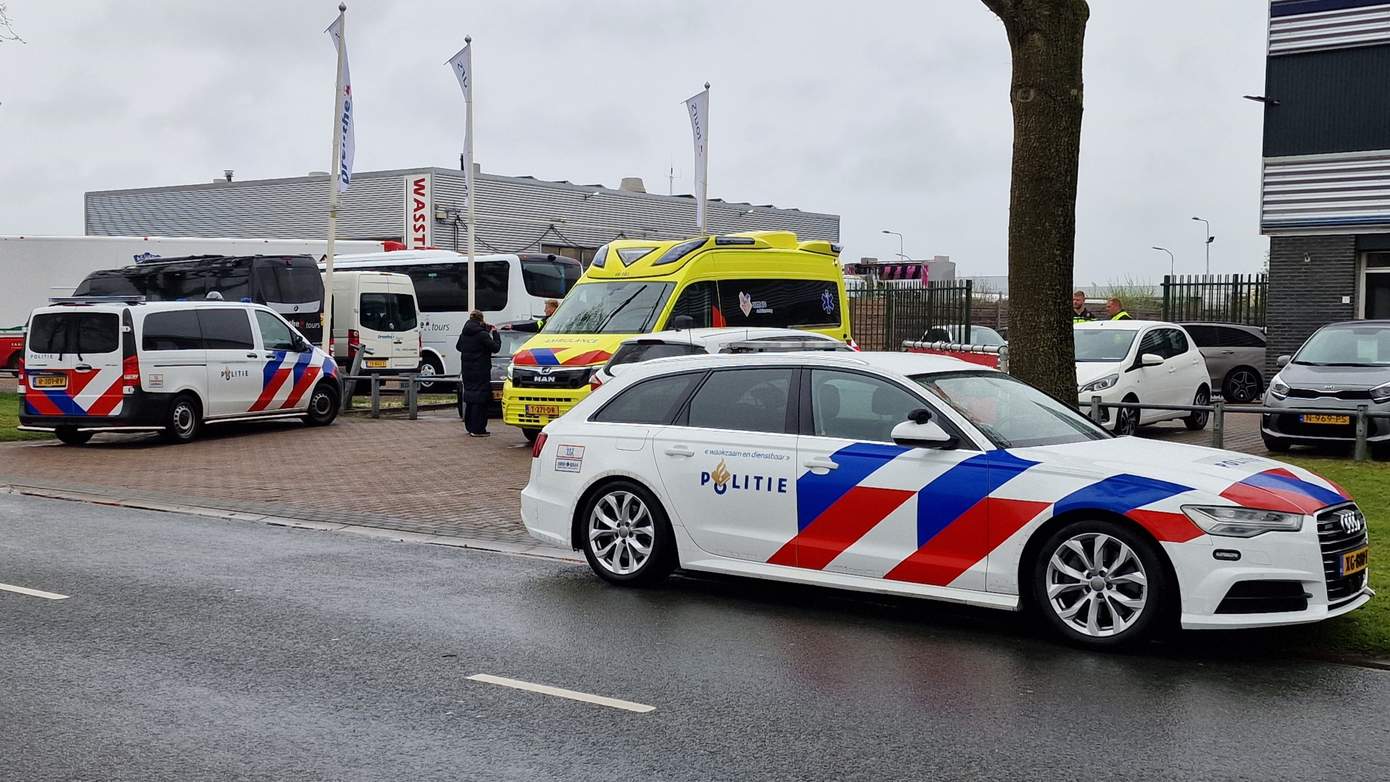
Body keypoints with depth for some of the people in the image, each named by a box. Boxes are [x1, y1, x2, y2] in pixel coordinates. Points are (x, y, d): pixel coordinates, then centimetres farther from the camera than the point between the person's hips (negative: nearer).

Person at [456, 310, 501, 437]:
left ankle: (470, 426, 21)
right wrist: (495, 333, 4)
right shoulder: (482, 335, -15)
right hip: (480, 372, -7)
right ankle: (477, 429, -5)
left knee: (469, 398, 15)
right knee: (479, 399, -4)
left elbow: (459, 347, 24)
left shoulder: (464, 334, 6)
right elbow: (496, 347, -9)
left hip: (466, 371, 7)